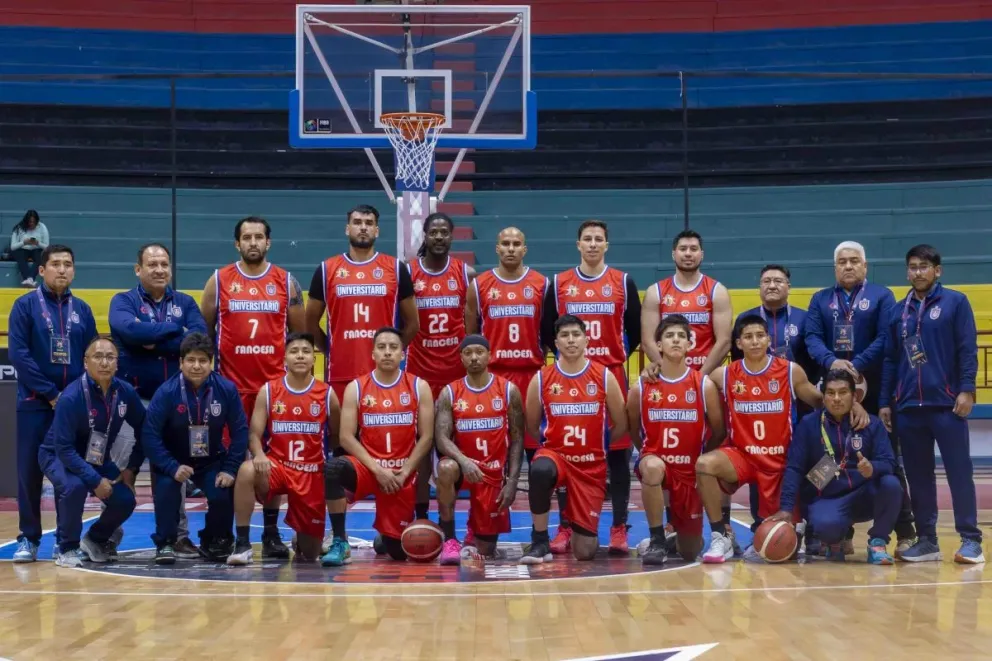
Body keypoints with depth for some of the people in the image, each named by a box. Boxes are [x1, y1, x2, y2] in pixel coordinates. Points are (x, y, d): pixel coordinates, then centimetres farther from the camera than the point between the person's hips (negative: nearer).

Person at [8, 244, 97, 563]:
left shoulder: (82, 309, 9)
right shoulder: (25, 305, -2)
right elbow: (18, 353, -10)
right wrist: (51, 393, -13)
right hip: (34, 403, -3)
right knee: (30, 472, 0)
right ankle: (28, 539, 9)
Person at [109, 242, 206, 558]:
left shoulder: (185, 303, 8)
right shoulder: (124, 301, 1)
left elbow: (200, 337, -10)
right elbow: (129, 330, -22)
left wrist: (155, 342, -16)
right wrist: (174, 330, -14)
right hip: (132, 398, -3)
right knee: (121, 468, -6)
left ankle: (179, 535, 15)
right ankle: (109, 534, 5)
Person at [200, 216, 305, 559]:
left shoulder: (286, 283, 6)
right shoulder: (219, 281, 4)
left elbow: (300, 333, 10)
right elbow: (204, 331, 8)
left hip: (275, 383, 1)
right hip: (231, 384, 0)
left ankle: (271, 532, 9)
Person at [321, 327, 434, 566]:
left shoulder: (419, 387, 0)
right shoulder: (356, 388, -2)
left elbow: (426, 436, -2)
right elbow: (346, 437, -6)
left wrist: (404, 473, -11)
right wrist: (377, 469, -16)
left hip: (403, 475, 1)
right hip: (367, 467, -1)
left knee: (398, 550, 1)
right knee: (334, 467, -36)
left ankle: (385, 537, 43)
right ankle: (340, 543, -25)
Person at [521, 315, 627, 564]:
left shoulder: (604, 377, -3)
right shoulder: (541, 379, -3)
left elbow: (620, 425, 6)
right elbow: (532, 426, 9)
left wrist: (597, 445, 9)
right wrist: (556, 442, 4)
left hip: (592, 465, 0)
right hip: (555, 454, 0)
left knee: (585, 551, -5)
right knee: (539, 470, -41)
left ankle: (580, 531, 36)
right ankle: (540, 542, -21)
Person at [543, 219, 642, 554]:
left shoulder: (623, 282, 4)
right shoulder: (559, 284, 6)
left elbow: (635, 331, 7)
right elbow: (547, 331, 9)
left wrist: (618, 358, 1)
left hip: (613, 376, -1)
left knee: (617, 452, 0)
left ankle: (619, 528, 5)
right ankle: (565, 528, 9)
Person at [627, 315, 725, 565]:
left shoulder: (705, 386, -6)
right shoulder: (641, 388, -5)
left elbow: (719, 432, 4)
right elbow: (634, 432, 9)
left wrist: (701, 459, 7)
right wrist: (648, 455, 4)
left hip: (690, 470, 1)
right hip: (655, 461, -1)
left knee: (690, 552, 5)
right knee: (652, 467, -40)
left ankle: (678, 534, 45)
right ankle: (656, 539, -22)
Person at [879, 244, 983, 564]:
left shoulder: (956, 302, 1)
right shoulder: (899, 311, 13)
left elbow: (968, 349, -3)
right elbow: (890, 360, 15)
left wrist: (967, 389, -12)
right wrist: (885, 402, 11)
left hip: (947, 404, -4)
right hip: (908, 407, 4)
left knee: (959, 473, -2)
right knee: (918, 477, 7)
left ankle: (971, 540, 3)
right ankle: (927, 539, 15)